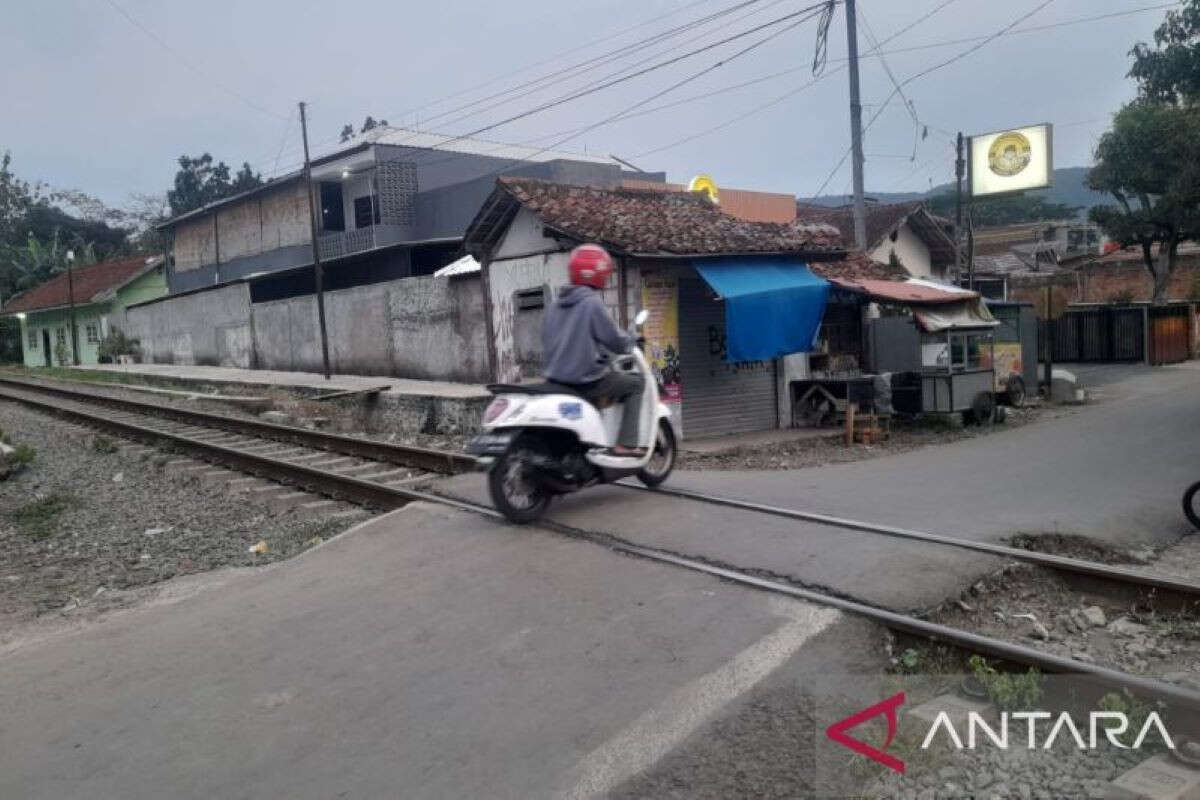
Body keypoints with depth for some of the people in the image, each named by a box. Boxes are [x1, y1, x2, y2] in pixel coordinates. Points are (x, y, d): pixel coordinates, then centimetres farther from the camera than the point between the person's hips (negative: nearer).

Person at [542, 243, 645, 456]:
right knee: (636, 384, 10)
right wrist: (630, 342, 10)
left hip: (555, 380, 8)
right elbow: (614, 339, -11)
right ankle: (626, 443, 0)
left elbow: (546, 339, 16)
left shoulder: (555, 304, 9)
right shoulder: (592, 303, -13)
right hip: (585, 379, -8)